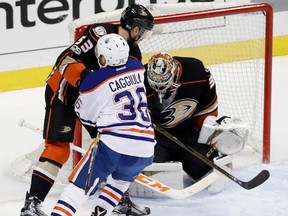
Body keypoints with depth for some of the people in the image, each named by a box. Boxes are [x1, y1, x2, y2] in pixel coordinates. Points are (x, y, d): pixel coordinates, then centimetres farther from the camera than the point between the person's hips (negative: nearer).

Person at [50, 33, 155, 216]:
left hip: (114, 145, -6)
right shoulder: (137, 68, 9)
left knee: (81, 184, -3)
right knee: (121, 178, 32)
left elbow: (86, 116, 7)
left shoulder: (95, 80, -6)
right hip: (145, 149, 6)